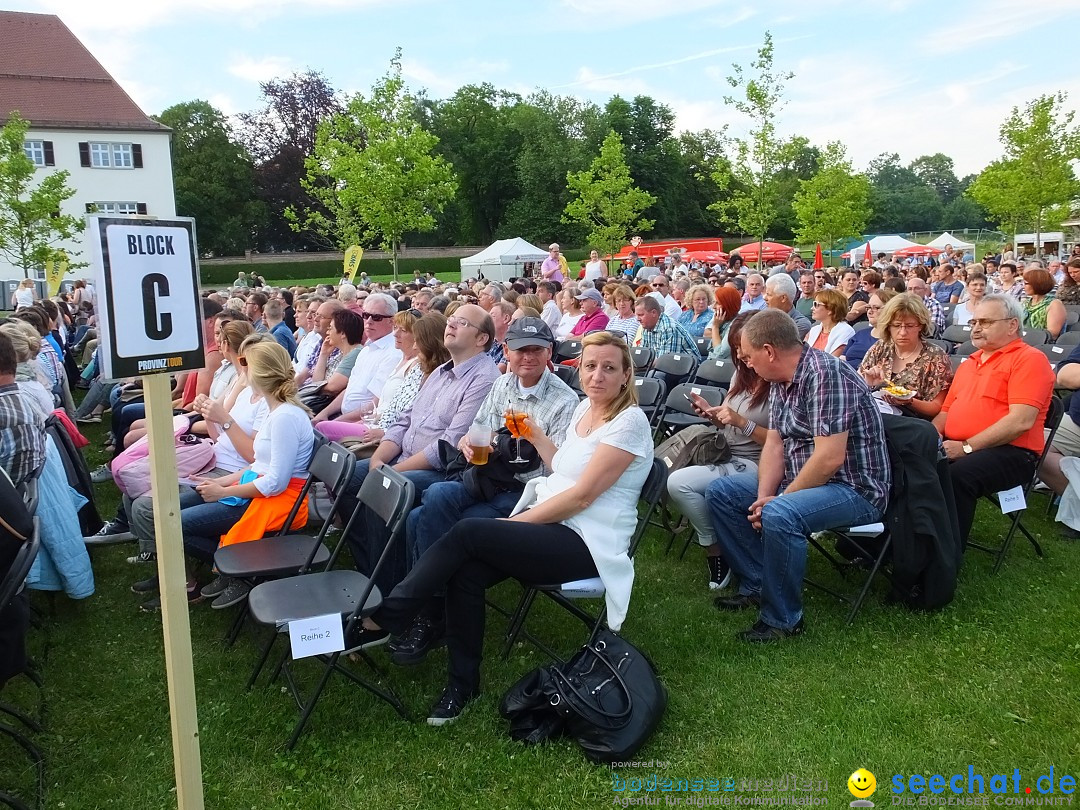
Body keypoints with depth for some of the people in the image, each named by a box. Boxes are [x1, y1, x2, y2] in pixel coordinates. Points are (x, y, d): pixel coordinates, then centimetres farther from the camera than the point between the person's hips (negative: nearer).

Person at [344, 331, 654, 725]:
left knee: (467, 533, -23)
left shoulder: (629, 421, -12)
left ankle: (383, 621, -14)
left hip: (588, 543, -7)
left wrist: (517, 521, -14)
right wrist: (535, 435, 13)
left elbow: (581, 495, -17)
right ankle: (463, 684, -6)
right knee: (466, 570, -19)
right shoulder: (584, 408, 14)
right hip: (552, 526, 7)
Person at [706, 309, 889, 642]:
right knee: (720, 492, 7)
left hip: (855, 488, -10)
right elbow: (774, 443, 6)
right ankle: (756, 586, 10)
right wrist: (763, 497, -10)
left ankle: (782, 619, -15)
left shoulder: (825, 374, -24)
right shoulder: (780, 380, 5)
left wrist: (778, 500, -19)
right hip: (800, 478, 10)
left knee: (779, 516, -35)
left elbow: (830, 458, -28)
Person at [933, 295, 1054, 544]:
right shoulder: (967, 363, 23)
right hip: (955, 449, 7)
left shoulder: (1029, 359, -2)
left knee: (957, 476, -35)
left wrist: (967, 447, -18)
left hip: (1009, 453, -7)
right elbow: (946, 411, 25)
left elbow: (1021, 421, -15)